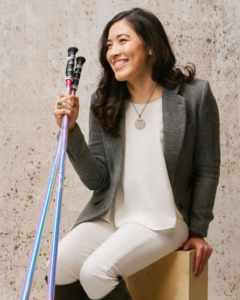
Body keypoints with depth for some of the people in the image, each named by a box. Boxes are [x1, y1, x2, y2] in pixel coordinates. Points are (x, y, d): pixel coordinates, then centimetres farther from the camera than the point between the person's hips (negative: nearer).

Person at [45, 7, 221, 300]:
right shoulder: (104, 103, 5)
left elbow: (206, 171, 1)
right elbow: (97, 180, -1)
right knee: (59, 266, -21)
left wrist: (197, 231, 5)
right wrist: (71, 130, -12)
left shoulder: (195, 95, -6)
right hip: (109, 216, 4)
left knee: (97, 270, -26)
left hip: (162, 221, -4)